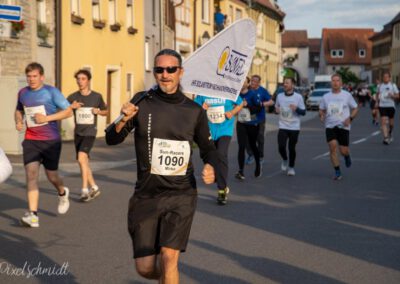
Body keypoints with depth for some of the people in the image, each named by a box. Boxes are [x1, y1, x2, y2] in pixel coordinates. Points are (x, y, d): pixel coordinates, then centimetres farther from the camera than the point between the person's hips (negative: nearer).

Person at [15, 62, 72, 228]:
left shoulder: (51, 92, -6)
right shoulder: (22, 93, 8)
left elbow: (68, 111, -7)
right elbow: (19, 110, 27)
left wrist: (47, 118, -17)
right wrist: (18, 121, 4)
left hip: (50, 140, -3)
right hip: (30, 141, 3)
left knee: (51, 176, 8)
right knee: (31, 174, -13)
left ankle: (62, 193, 44)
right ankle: (33, 215, -17)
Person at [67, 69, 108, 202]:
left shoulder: (97, 97, -1)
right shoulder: (73, 97, 0)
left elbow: (105, 111, 13)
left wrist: (98, 111, -9)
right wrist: (71, 107, -23)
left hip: (90, 132, -4)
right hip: (78, 133, 4)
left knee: (81, 158, -23)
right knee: (84, 162, 11)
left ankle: (84, 189, -17)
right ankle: (94, 187, 28)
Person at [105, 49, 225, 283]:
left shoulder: (194, 111, 1)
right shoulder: (142, 102, -1)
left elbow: (208, 148, 13)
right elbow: (112, 140, -2)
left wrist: (212, 169, -8)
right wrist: (122, 121, -23)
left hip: (181, 195, -1)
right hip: (146, 195, 1)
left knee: (169, 258, -15)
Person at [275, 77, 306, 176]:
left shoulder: (298, 97, -3)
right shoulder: (279, 96, 5)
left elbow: (303, 112, -1)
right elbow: (276, 108, 19)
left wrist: (296, 109, -21)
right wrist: (276, 110, -5)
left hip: (294, 127, -2)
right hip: (283, 127, 2)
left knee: (292, 148, 3)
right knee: (281, 147, -10)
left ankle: (291, 167, 21)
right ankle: (284, 160, 22)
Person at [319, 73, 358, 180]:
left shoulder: (347, 95, 1)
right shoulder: (326, 97, 7)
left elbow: (355, 109, 7)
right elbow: (322, 110, 17)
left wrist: (350, 118, -11)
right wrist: (321, 115, -6)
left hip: (343, 126, -1)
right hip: (330, 126, 1)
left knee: (343, 151, -3)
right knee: (332, 147, -15)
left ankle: (347, 156, 36)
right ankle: (337, 172, -4)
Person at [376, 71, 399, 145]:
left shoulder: (393, 85, -1)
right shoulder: (380, 86, 6)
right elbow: (378, 94, 23)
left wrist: (392, 96, -21)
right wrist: (377, 102, 12)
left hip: (391, 106, -1)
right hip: (382, 106, 1)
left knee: (391, 122, 11)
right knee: (383, 121, -13)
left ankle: (389, 134, 38)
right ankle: (385, 138, -17)